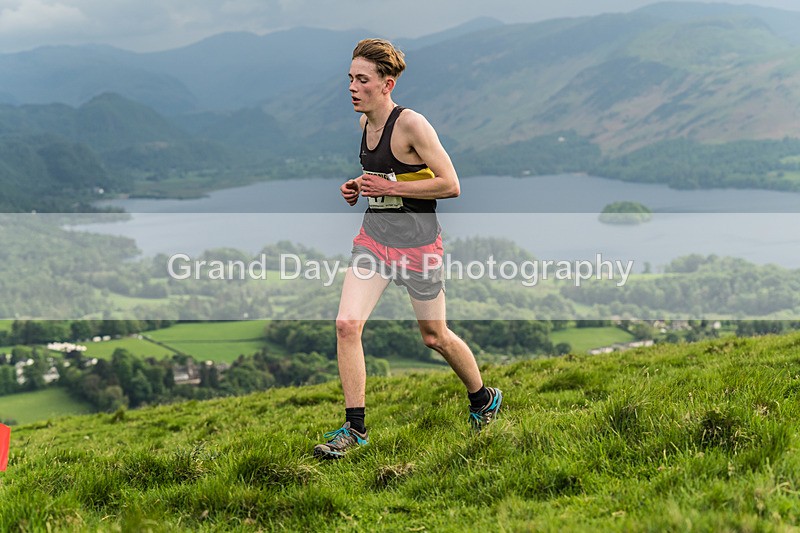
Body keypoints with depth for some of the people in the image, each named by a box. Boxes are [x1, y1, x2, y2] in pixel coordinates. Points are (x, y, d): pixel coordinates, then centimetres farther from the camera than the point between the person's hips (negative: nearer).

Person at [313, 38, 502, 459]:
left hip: (416, 239, -6)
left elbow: (450, 185, -19)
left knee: (434, 337, 10)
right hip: (374, 233, 7)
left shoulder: (411, 124, -18)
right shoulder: (365, 123, 5)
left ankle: (484, 399, 37)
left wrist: (390, 188, -20)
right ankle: (355, 428, 1)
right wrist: (359, 187, 4)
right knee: (347, 324, -9)